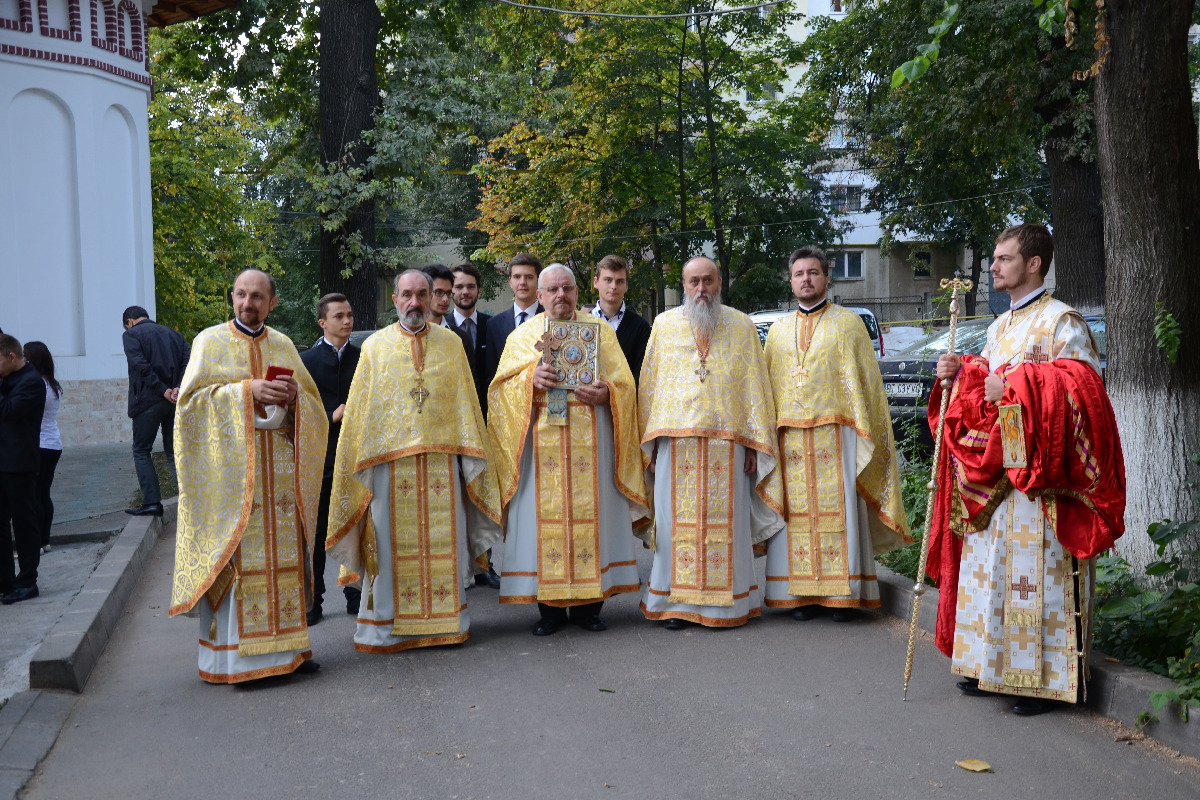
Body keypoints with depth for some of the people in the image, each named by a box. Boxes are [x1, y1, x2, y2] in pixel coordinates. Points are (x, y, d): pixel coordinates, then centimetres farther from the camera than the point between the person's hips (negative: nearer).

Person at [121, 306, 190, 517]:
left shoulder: (131, 335, 1)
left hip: (148, 400, -5)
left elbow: (141, 365, -14)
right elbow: (187, 361, 2)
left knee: (141, 451, 7)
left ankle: (152, 502, -2)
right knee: (174, 451, 12)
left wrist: (162, 390, -14)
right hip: (175, 401, 5)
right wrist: (178, 388, -8)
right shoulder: (172, 334, 17)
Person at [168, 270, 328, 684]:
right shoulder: (211, 341, 2)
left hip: (279, 462, 4)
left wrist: (294, 395, -7)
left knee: (284, 552, 4)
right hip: (230, 463, -4)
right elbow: (191, 398, -5)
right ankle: (235, 652, 1)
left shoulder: (284, 346, 13)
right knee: (234, 556, -5)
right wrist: (246, 390, -16)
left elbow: (312, 402, 16)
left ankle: (286, 643, 12)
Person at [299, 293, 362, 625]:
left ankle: (355, 595, 18)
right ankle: (312, 600, 11)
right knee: (315, 531, 3)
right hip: (320, 457, -2)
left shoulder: (363, 358, 9)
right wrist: (331, 417, -15)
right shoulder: (306, 360, 2)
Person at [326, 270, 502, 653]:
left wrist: (470, 456, 6)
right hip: (390, 460, -1)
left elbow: (466, 404, 11)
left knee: (444, 542, 4)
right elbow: (360, 411, 6)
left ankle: (447, 620, 15)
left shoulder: (451, 344, 9)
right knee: (394, 543, 1)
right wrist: (360, 463, 0)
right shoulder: (375, 346, 6)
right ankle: (388, 625, 10)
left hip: (442, 460, 1)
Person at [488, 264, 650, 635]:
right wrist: (529, 378, -13)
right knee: (545, 516, -3)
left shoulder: (600, 331, 11)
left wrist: (606, 393, -14)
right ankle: (550, 607, 6)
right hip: (542, 441, 0)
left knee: (589, 513, -1)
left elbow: (625, 385, 7)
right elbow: (501, 387, 6)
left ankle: (588, 604, 8)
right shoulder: (523, 335, 13)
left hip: (589, 440, 0)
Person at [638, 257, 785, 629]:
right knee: (677, 520, 1)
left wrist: (754, 443, 0)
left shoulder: (741, 326, 8)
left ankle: (725, 603, 8)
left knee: (725, 519, 1)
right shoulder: (664, 325, 10)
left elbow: (755, 386, 7)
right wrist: (652, 441, 3)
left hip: (727, 441, 0)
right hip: (676, 441, 1)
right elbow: (650, 384, 9)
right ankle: (677, 601, 8)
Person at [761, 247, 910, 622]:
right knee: (797, 514, 1)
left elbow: (866, 379, 3)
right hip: (790, 435, 3)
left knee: (839, 511, -3)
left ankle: (844, 593, 3)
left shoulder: (848, 322, 6)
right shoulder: (778, 330, 16)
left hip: (835, 433, -3)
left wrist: (863, 428, -6)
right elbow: (767, 385, 15)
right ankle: (804, 593, 7)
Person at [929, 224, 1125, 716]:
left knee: (1036, 568, -6)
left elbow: (1085, 385, -15)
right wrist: (960, 373, 3)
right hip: (991, 469, 8)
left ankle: (1045, 677, 1)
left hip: (1037, 474, -8)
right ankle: (995, 665, 20)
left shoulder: (1061, 321, -6)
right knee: (989, 564, 10)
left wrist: (1015, 386, -20)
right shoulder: (1000, 327, 18)